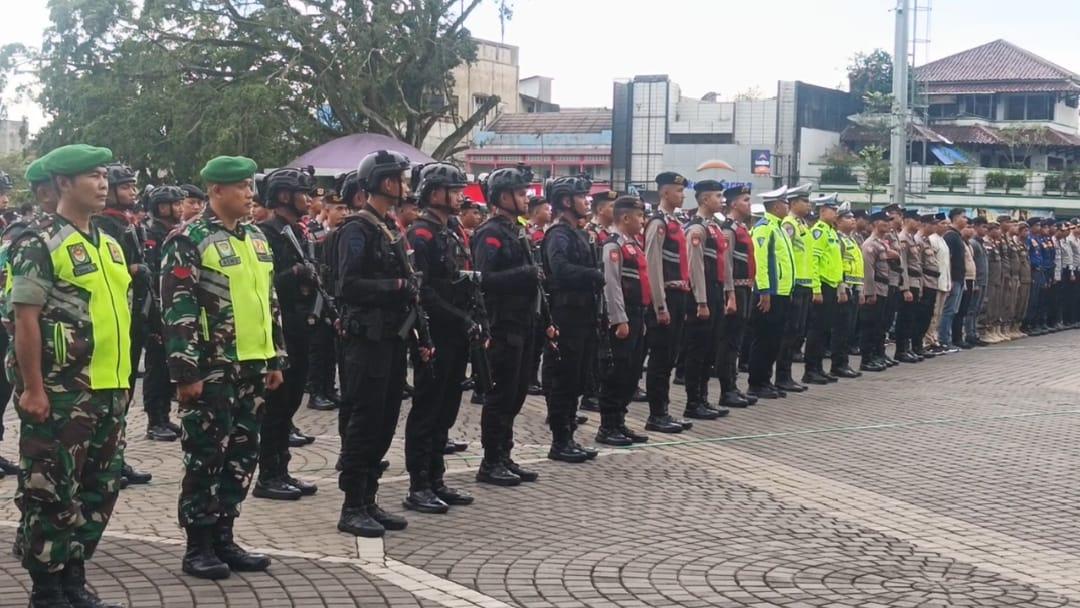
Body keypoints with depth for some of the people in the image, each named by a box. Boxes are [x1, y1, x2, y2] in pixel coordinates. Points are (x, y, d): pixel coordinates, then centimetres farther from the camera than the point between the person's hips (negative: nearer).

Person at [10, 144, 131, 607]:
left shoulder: (109, 243, 14)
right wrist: (32, 389, -17)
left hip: (109, 389, 8)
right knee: (51, 492, 1)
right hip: (60, 392, -8)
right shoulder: (39, 242, -10)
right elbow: (25, 319, -14)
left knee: (99, 489, 13)